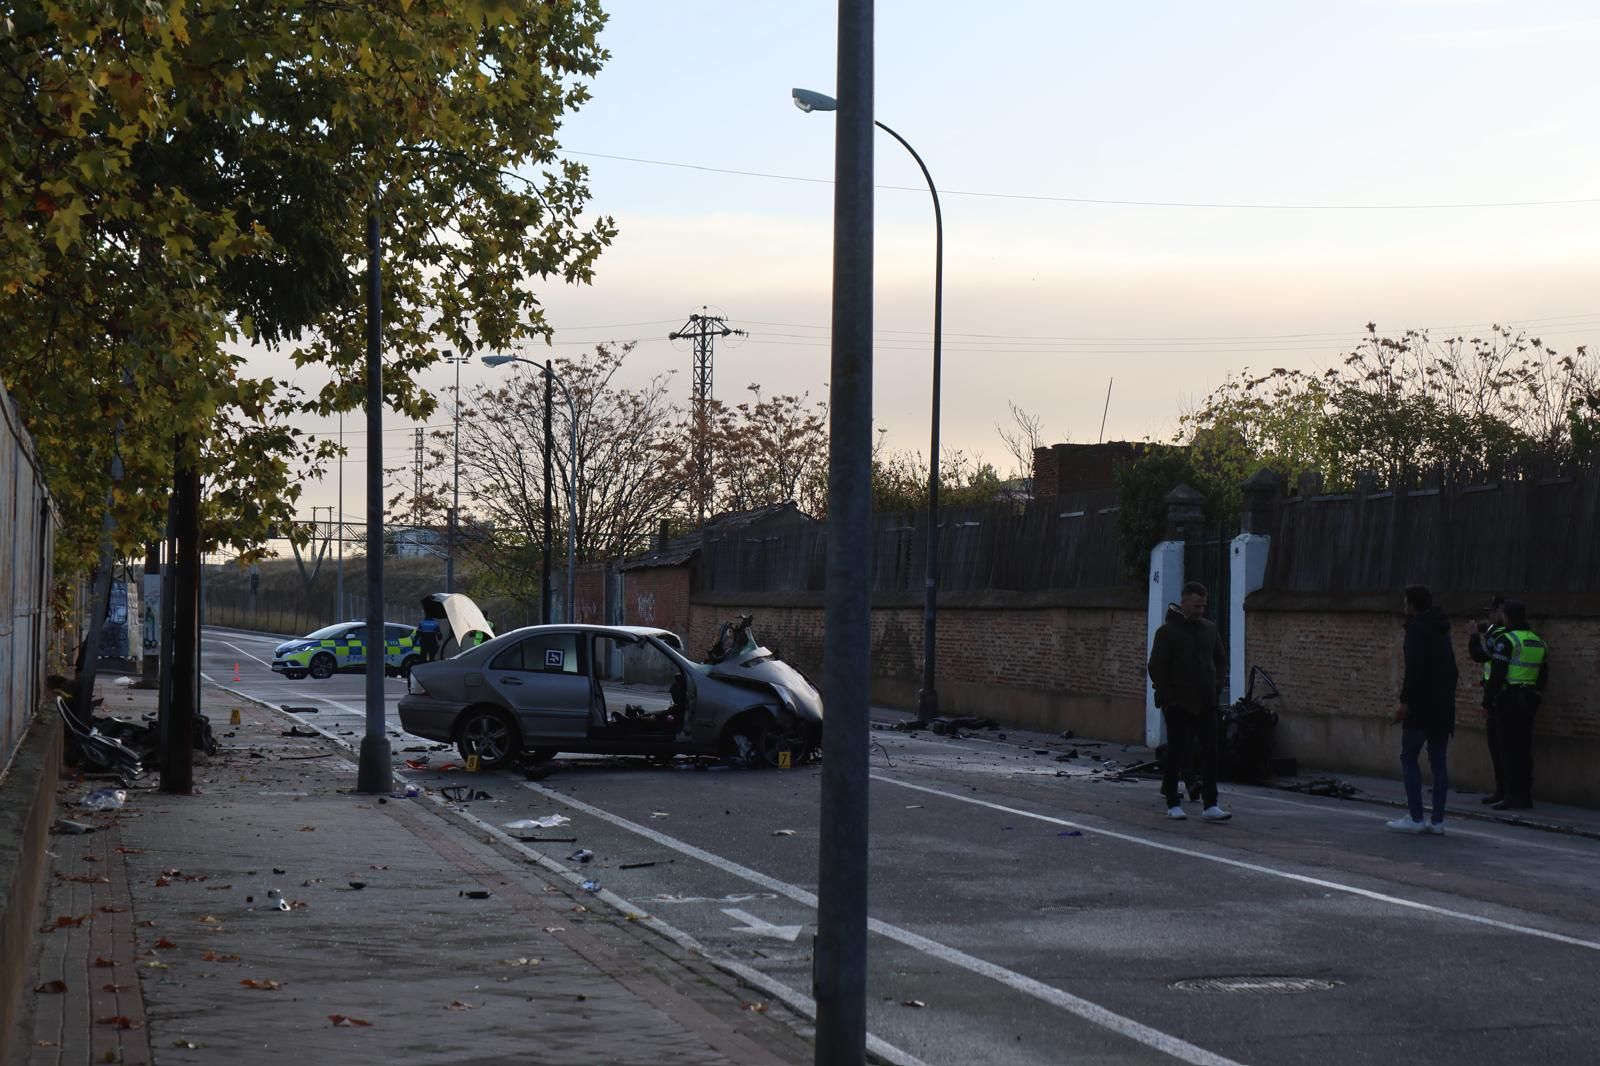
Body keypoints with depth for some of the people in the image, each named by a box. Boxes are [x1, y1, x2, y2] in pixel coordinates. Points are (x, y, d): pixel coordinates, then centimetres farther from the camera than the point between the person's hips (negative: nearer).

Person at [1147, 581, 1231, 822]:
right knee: (1176, 754, 1)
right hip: (1179, 704, -5)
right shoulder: (1167, 631, -6)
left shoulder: (1209, 629, 12)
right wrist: (1168, 697, -11)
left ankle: (1210, 806, -3)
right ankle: (1172, 804, 12)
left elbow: (1221, 659, 25)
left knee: (1210, 753, -2)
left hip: (1205, 703, 5)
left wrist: (1211, 682, 12)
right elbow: (1156, 667, -8)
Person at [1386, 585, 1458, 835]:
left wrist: (1405, 701, -19)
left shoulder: (1416, 628, -9)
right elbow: (1452, 670, 21)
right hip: (1444, 706, 8)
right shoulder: (1441, 630, 18)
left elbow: (1415, 667, -19)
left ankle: (1415, 818, -6)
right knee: (1438, 761, 8)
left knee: (1409, 759, -1)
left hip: (1422, 706, -8)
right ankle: (1437, 820, 6)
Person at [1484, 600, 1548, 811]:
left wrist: (1489, 698, -9)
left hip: (1509, 698, -7)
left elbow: (1498, 673, -14)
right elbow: (1544, 673, 16)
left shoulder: (1506, 640, -10)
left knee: (1509, 748, -6)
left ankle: (1513, 796, -10)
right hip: (1529, 700, 7)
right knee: (1525, 748, 11)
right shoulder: (1538, 642, 14)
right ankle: (1525, 795, 14)